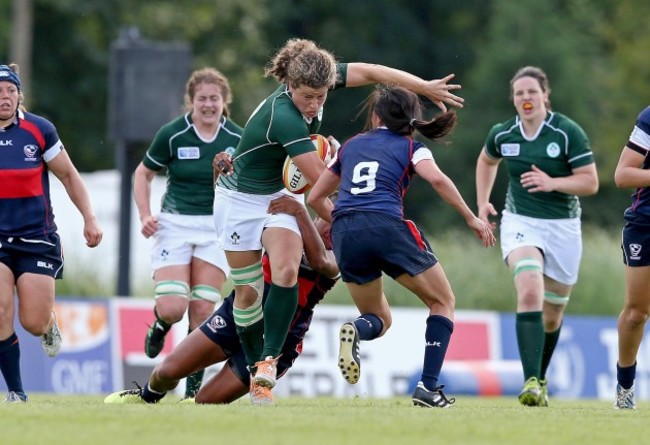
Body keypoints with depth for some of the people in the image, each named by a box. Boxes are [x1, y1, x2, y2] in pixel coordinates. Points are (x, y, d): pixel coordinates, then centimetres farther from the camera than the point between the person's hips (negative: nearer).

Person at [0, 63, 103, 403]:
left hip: (37, 238, -1)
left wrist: (89, 218, 0)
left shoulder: (39, 130, -5)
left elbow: (69, 175, 5)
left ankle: (50, 323, 35)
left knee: (34, 323, -5)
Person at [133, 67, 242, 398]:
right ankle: (161, 325, 24)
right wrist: (145, 216, -6)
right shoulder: (172, 134, -6)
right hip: (174, 225, -1)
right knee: (172, 308, -14)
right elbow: (143, 174, 6)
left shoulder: (237, 139, 0)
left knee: (202, 310, -6)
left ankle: (194, 386, 6)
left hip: (217, 229, 1)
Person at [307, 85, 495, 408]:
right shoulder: (410, 148, 12)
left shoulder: (350, 146, 23)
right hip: (387, 228, -4)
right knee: (443, 302, 16)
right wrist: (471, 218, -1)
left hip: (345, 236, 4)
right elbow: (436, 179, -9)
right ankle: (428, 387, -1)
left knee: (379, 320, 20)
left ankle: (356, 330, -20)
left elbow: (315, 198, 25)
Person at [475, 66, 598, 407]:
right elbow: (487, 160, 23)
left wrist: (552, 182, -24)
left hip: (562, 226, 0)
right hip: (520, 223, 0)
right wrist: (482, 202, 14)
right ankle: (531, 382, -33)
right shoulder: (502, 134, -1)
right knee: (529, 293, -26)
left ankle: (540, 379, 35)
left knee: (552, 315, 10)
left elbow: (590, 182, -10)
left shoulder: (568, 132, -11)